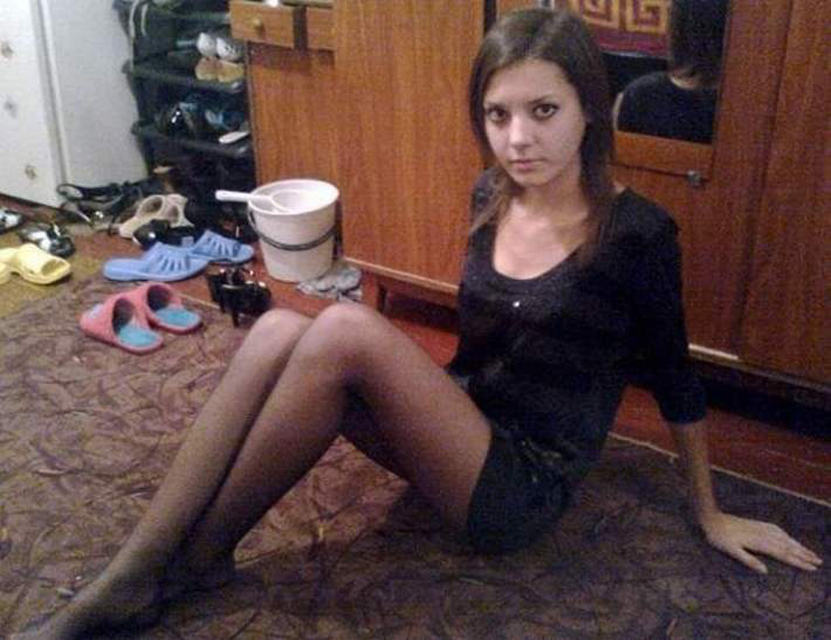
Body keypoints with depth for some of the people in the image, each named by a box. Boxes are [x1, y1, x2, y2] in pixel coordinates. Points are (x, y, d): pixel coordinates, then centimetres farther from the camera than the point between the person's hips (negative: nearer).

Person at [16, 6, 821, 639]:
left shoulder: (634, 233, -15)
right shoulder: (491, 197, 2)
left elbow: (673, 378, -4)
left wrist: (712, 516, 6)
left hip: (521, 487, -6)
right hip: (459, 431, 6)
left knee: (348, 330, -29)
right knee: (278, 332, -20)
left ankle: (200, 555, -14)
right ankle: (129, 575, -20)